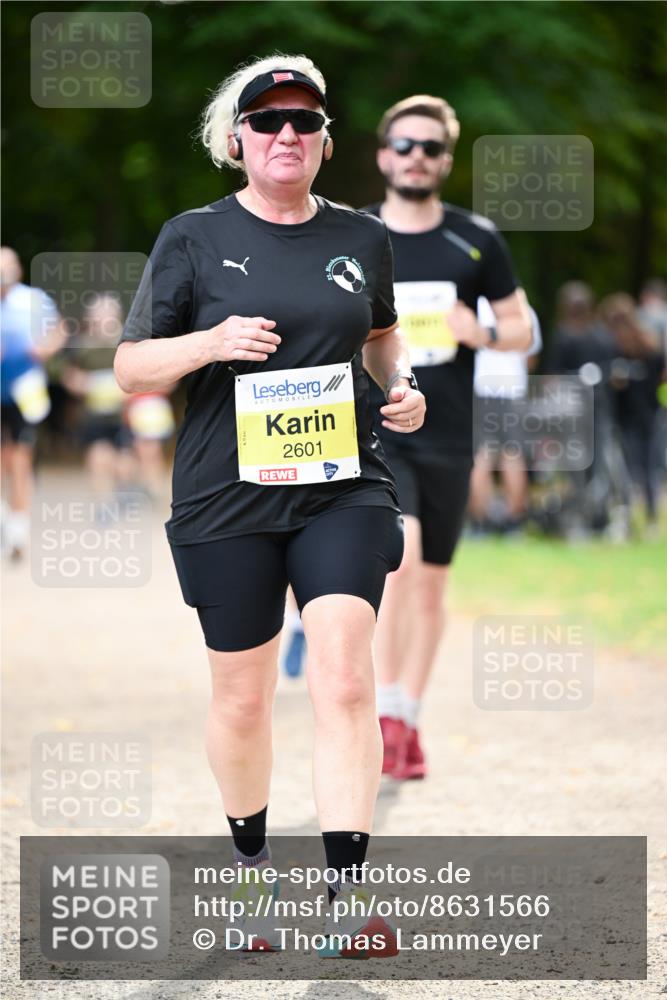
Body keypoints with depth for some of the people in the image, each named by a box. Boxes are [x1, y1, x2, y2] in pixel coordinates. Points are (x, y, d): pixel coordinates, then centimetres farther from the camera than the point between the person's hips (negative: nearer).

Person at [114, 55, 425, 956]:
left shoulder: (361, 238, 7)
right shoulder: (194, 239, -1)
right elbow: (130, 369, 1)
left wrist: (403, 385, 4)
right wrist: (213, 343, -17)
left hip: (344, 490, 1)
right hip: (227, 500, -1)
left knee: (346, 683, -14)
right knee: (243, 698, 9)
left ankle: (347, 889, -15)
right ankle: (251, 861, 34)